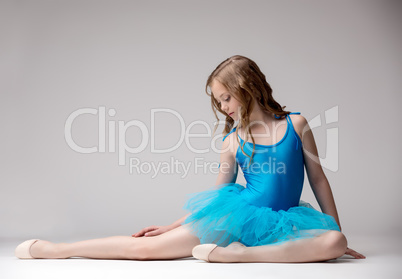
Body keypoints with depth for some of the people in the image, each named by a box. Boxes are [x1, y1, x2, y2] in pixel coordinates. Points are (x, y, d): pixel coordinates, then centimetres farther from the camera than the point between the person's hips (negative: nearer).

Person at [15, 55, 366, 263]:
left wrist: (340, 236, 5)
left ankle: (236, 253, -34)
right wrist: (169, 227, 10)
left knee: (334, 242, -32)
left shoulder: (295, 124, 1)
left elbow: (319, 180, 5)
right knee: (147, 247, -9)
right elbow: (216, 197, 12)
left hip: (280, 224, 0)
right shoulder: (234, 141, 5)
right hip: (238, 216, 0)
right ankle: (53, 249, 0)